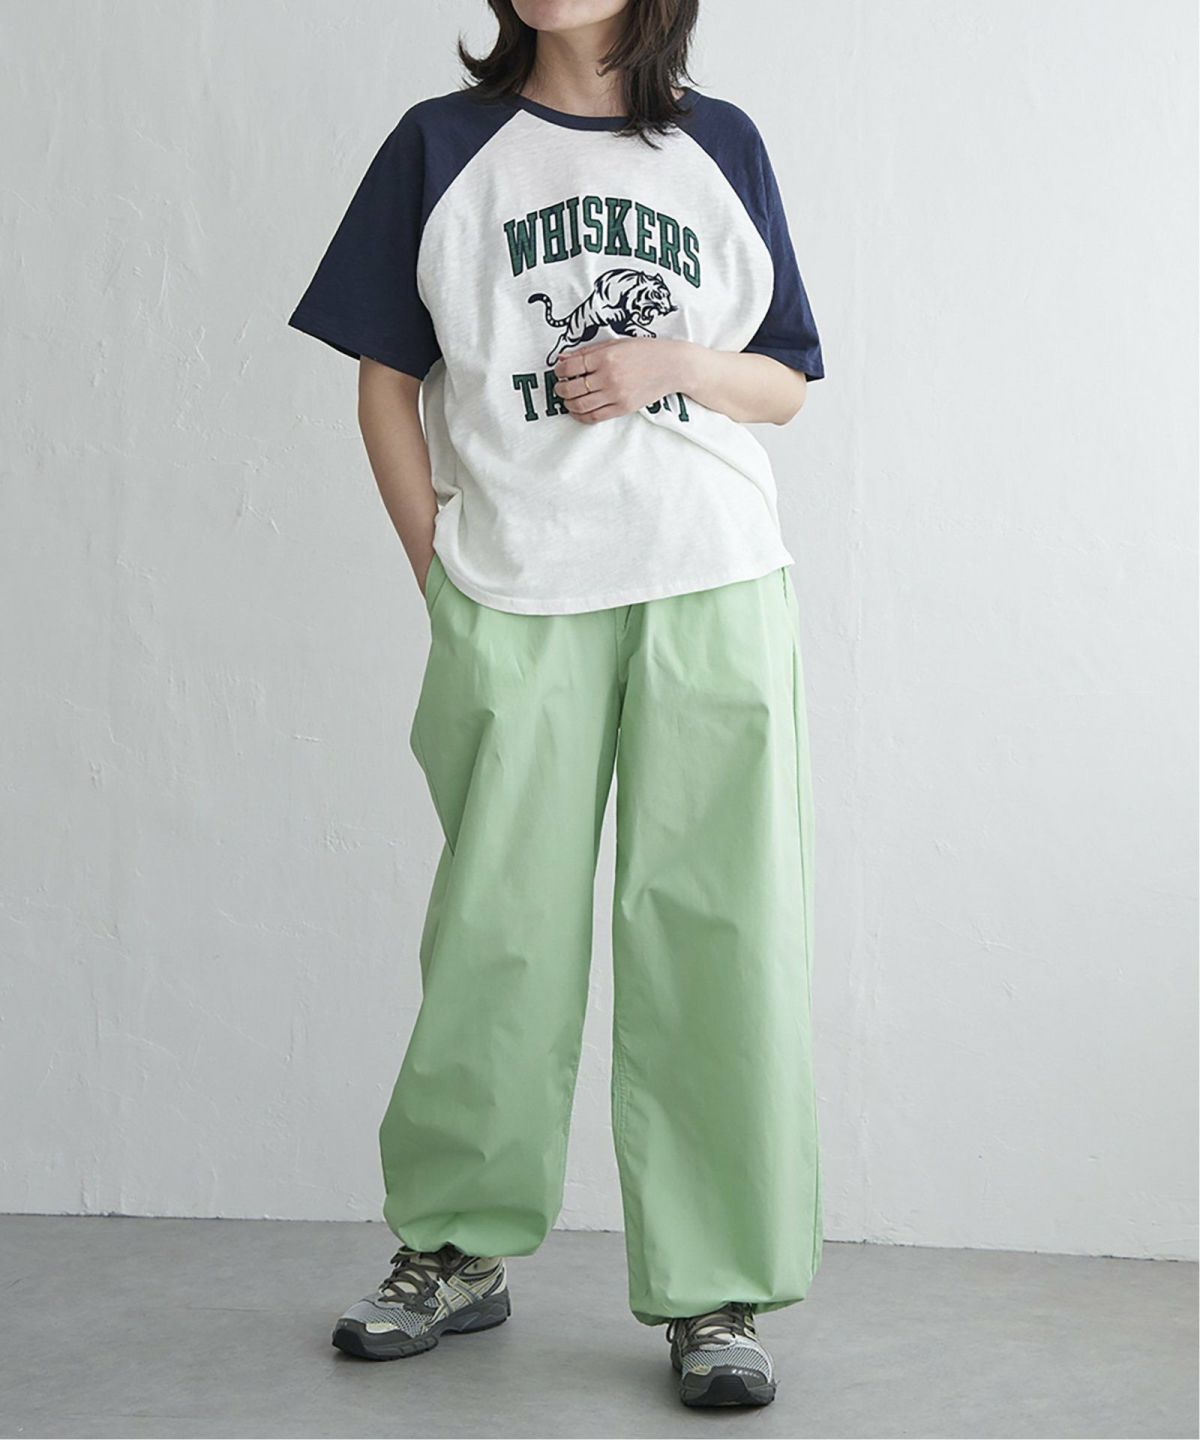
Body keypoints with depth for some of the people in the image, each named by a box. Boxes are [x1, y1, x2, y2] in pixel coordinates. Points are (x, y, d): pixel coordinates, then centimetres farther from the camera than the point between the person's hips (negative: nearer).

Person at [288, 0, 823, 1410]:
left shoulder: (721, 145, 13)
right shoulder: (442, 144, 10)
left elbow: (786, 383, 14)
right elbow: (387, 379, 9)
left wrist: (673, 365, -6)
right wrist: (441, 571, 0)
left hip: (712, 586, 1)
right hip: (513, 599, -1)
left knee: (714, 928, -2)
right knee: (497, 927, 2)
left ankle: (715, 1292, 6)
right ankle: (456, 1254, 20)